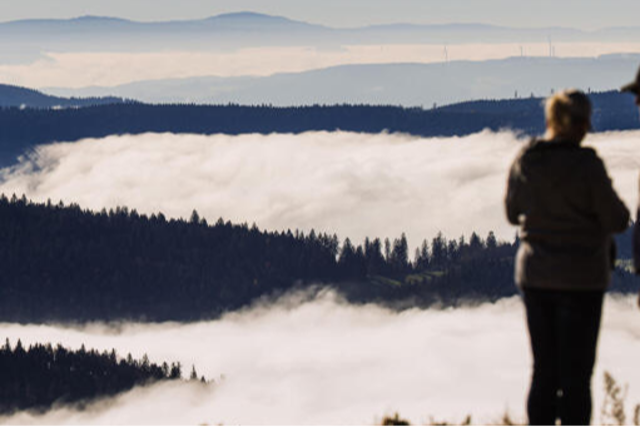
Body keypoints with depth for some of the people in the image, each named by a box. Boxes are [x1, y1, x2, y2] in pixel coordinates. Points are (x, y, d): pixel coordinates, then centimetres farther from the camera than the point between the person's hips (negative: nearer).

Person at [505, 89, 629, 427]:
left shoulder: (523, 162, -2)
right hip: (581, 278, -5)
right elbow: (617, 220, -11)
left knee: (543, 370, 13)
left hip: (534, 275, 5)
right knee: (576, 374, 2)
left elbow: (513, 214, 11)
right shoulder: (586, 165, -18)